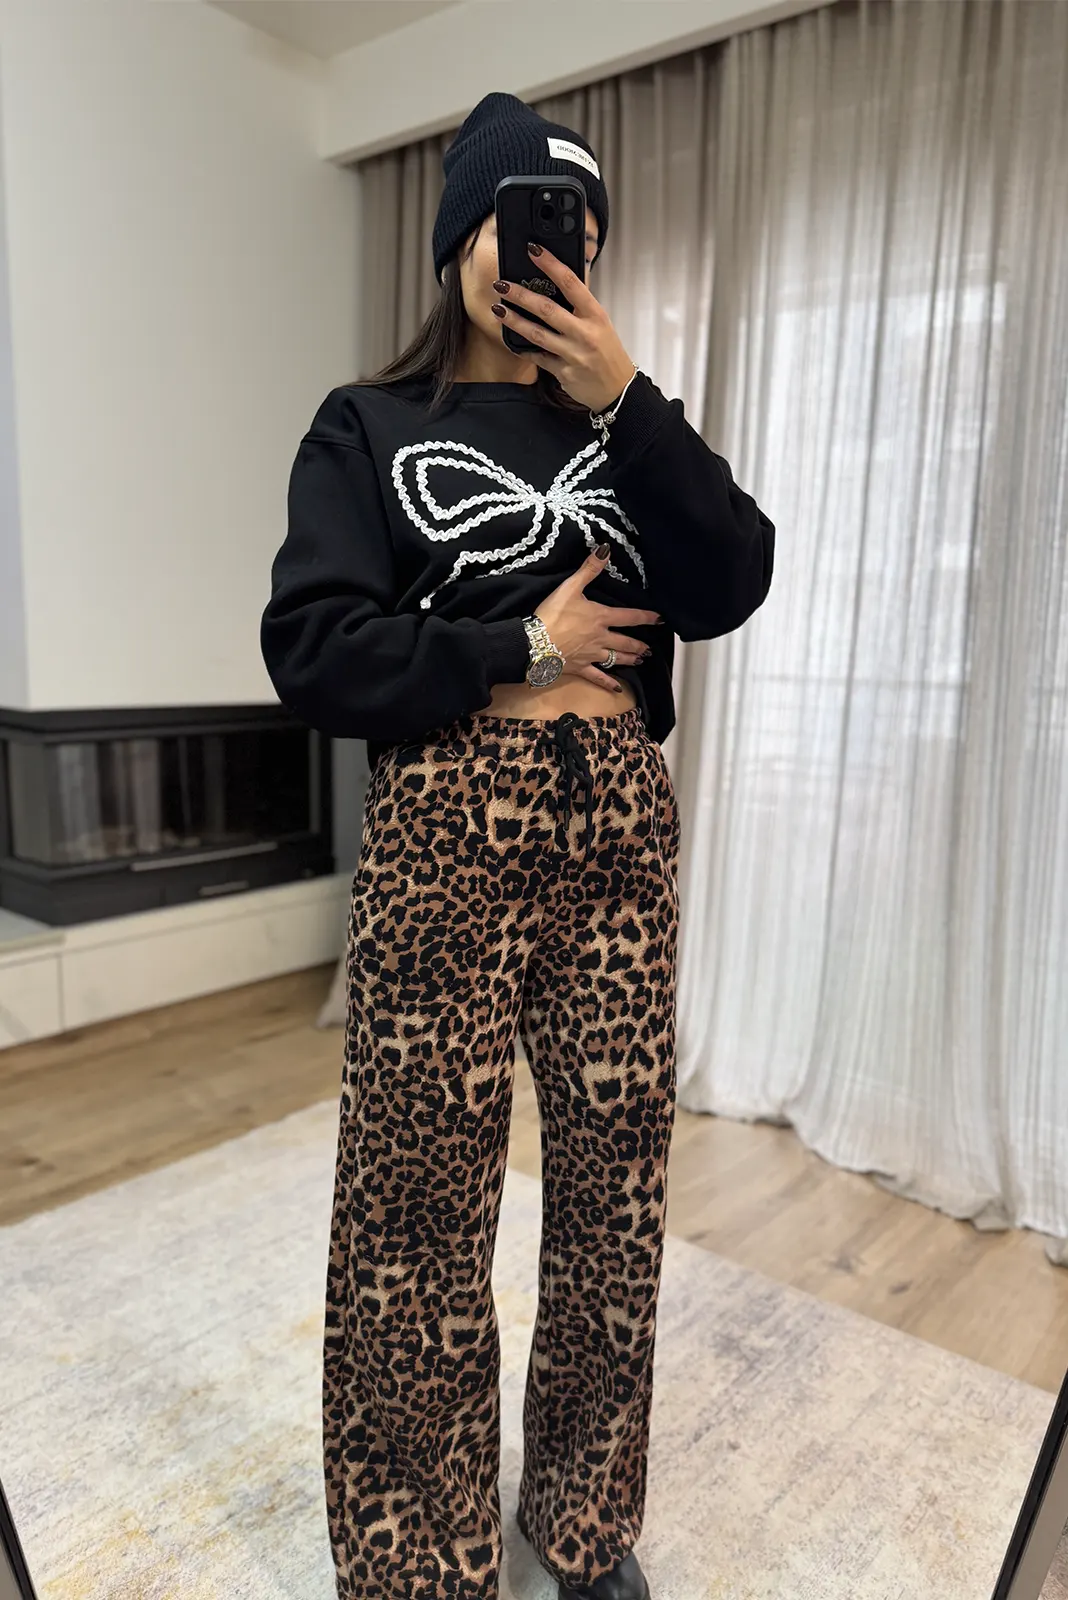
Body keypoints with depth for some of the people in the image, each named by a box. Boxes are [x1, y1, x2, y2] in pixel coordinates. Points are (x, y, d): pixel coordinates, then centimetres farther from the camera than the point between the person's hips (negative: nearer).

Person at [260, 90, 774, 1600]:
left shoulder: (615, 418, 16)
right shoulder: (369, 426, 7)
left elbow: (732, 584, 1)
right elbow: (312, 646, -6)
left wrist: (623, 396, -5)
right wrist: (520, 654, -8)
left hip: (621, 828, 4)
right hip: (447, 832, -3)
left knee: (617, 1176, 9)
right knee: (421, 1201, 3)